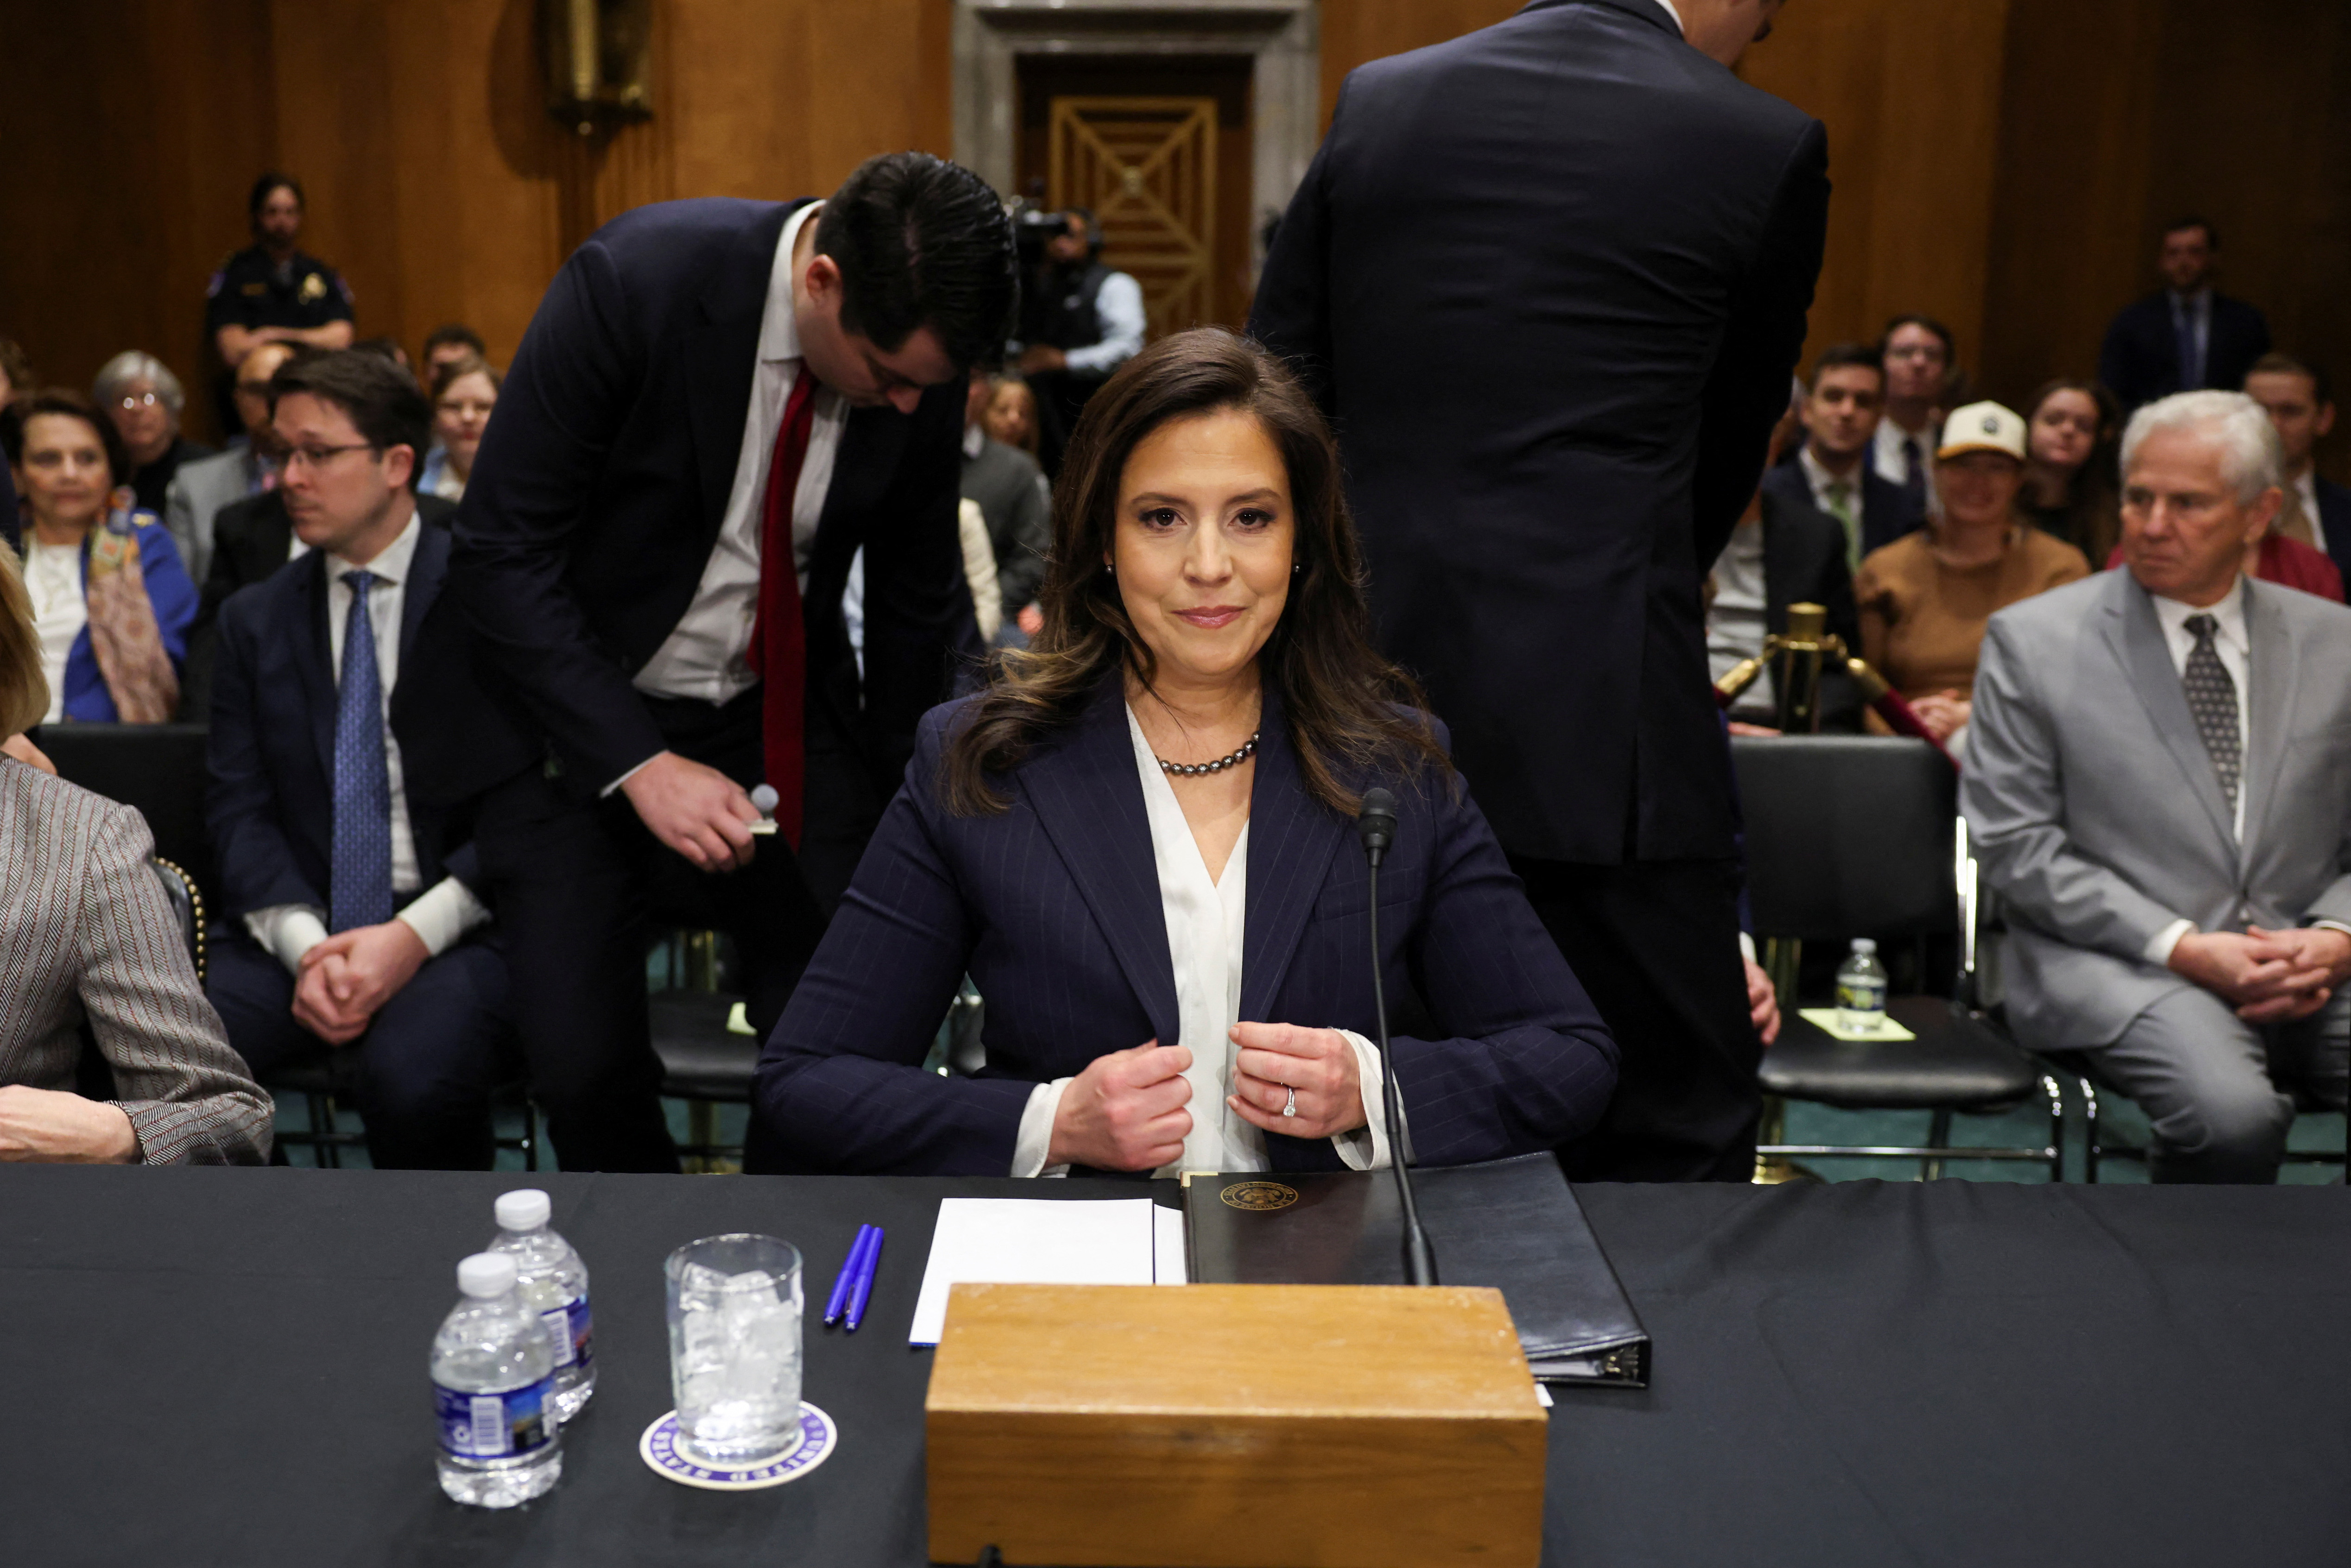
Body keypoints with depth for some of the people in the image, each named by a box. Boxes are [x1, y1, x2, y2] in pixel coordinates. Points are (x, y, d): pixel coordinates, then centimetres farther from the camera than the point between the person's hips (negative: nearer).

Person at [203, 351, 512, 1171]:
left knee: (413, 1075, -33)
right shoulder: (254, 619, 15)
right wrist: (303, 945, -11)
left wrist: (416, 935, -15)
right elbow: (239, 806, 8)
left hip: (457, 925, -4)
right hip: (299, 926, 4)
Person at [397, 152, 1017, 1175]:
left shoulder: (919, 362, -11)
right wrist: (639, 765, -23)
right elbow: (500, 554, -18)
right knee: (584, 1064, -8)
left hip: (783, 720, 3)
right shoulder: (632, 281, -23)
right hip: (575, 708, -2)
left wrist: (900, 820, 6)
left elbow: (917, 601, 3)